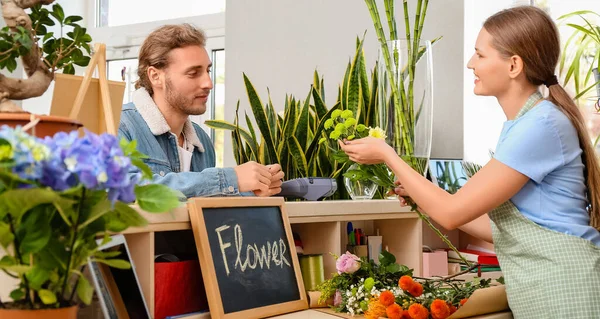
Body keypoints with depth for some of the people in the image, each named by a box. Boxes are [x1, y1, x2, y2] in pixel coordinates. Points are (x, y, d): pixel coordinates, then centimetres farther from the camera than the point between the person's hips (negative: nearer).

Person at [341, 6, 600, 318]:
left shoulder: (541, 124, -18)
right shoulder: (521, 124, 10)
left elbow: (452, 212, -17)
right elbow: (502, 229, 13)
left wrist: (386, 154, -7)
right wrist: (424, 200, 15)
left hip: (563, 292, -9)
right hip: (542, 292, 9)